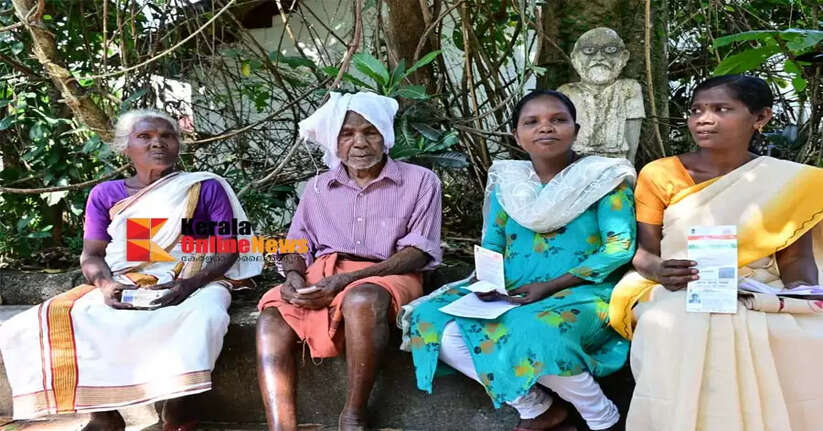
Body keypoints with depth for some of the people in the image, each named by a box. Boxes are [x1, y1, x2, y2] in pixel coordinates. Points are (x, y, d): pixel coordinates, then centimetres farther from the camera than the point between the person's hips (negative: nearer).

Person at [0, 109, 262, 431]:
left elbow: (229, 249, 0)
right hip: (122, 286, 3)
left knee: (204, 318, -40)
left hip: (194, 282, -3)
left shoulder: (207, 187, 4)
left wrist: (190, 284, -18)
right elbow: (91, 255, 9)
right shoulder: (105, 194, 12)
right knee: (39, 326, -22)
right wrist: (106, 284, -15)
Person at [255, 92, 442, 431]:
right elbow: (296, 246, 15)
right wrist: (294, 276, -12)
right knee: (272, 320, -25)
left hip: (388, 277, -3)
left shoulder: (419, 180, 4)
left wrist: (344, 280, -16)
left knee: (362, 299, -38)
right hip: (322, 276, 4)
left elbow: (418, 252, -5)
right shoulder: (318, 188, 17)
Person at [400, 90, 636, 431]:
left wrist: (551, 286, -19)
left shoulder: (604, 177, -1)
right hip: (511, 297, 5)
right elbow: (491, 246, 11)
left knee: (533, 333, -38)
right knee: (429, 320, -18)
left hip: (581, 295, -5)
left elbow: (620, 247, -9)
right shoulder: (507, 183, 11)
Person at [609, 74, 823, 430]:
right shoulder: (659, 175, 1)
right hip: (675, 293, -1)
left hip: (762, 295, 2)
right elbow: (643, 251, 3)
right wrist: (660, 271, -20)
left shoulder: (792, 181, 5)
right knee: (670, 328, -35)